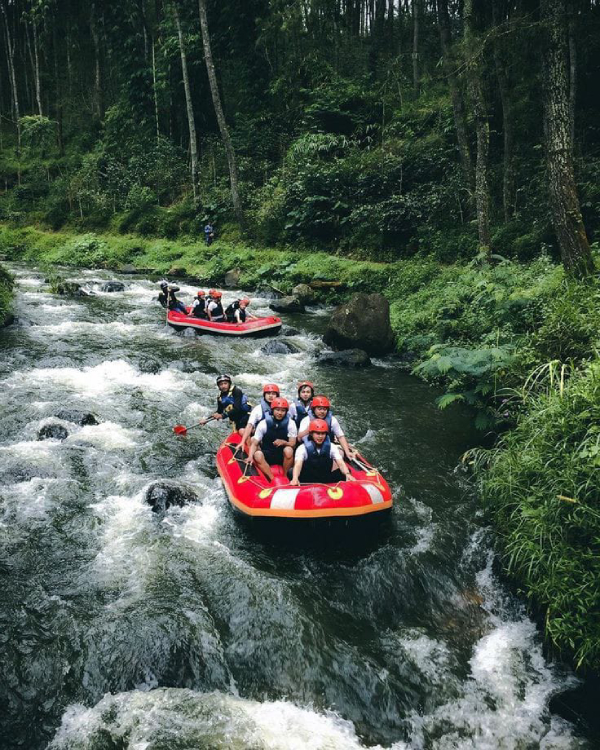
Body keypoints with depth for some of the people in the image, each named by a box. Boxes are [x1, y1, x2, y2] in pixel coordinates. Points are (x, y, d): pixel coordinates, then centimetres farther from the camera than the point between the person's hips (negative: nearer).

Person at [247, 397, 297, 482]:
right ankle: (273, 480, -27)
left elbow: (292, 444, -9)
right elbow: (255, 443, -8)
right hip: (267, 455, 0)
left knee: (288, 450, -34)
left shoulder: (290, 423, -5)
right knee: (257, 455, -31)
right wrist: (250, 457, -26)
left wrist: (284, 442, -32)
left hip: (283, 456, 0)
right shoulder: (263, 423, -5)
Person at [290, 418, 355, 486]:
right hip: (308, 480, -2)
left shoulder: (331, 447, 0)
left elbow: (341, 463, -12)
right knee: (291, 472, -30)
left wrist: (347, 474, -34)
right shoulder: (303, 448, -8)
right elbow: (298, 465, -24)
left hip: (326, 480, 2)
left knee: (346, 471, -19)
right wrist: (295, 479, -45)